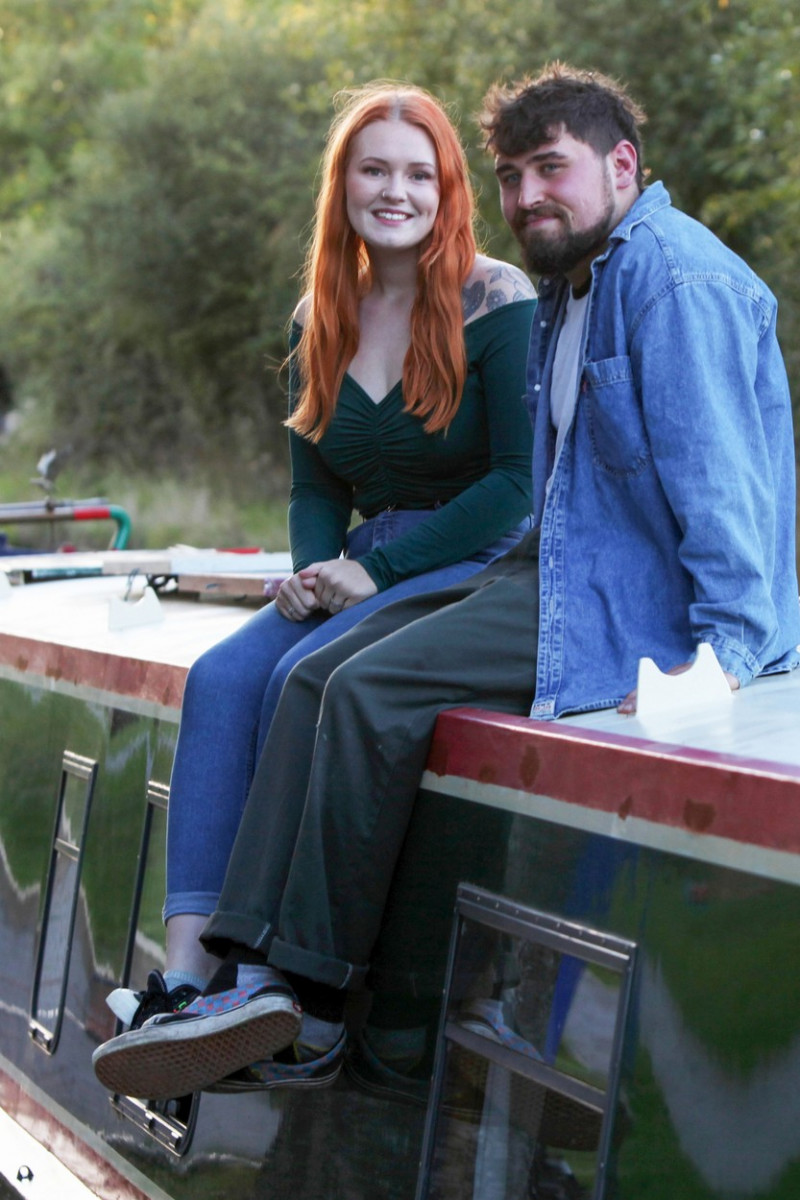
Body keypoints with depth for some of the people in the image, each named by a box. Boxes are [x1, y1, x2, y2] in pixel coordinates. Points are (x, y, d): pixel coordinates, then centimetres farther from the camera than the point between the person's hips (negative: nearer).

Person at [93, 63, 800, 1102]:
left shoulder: (677, 282, -11)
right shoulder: (570, 285, 21)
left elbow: (716, 472, -19)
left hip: (636, 590, -10)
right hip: (561, 563, 10)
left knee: (374, 691, -23)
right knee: (318, 678, -4)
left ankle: (311, 1005, -12)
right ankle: (257, 976, -12)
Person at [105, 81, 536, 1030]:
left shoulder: (501, 305, -6)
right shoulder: (322, 319, 12)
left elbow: (521, 480, -11)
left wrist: (379, 571, -17)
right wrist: (312, 570, -6)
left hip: (484, 565, -6)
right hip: (368, 568, 6)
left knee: (307, 679, -29)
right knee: (221, 677, -21)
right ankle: (187, 968, -26)